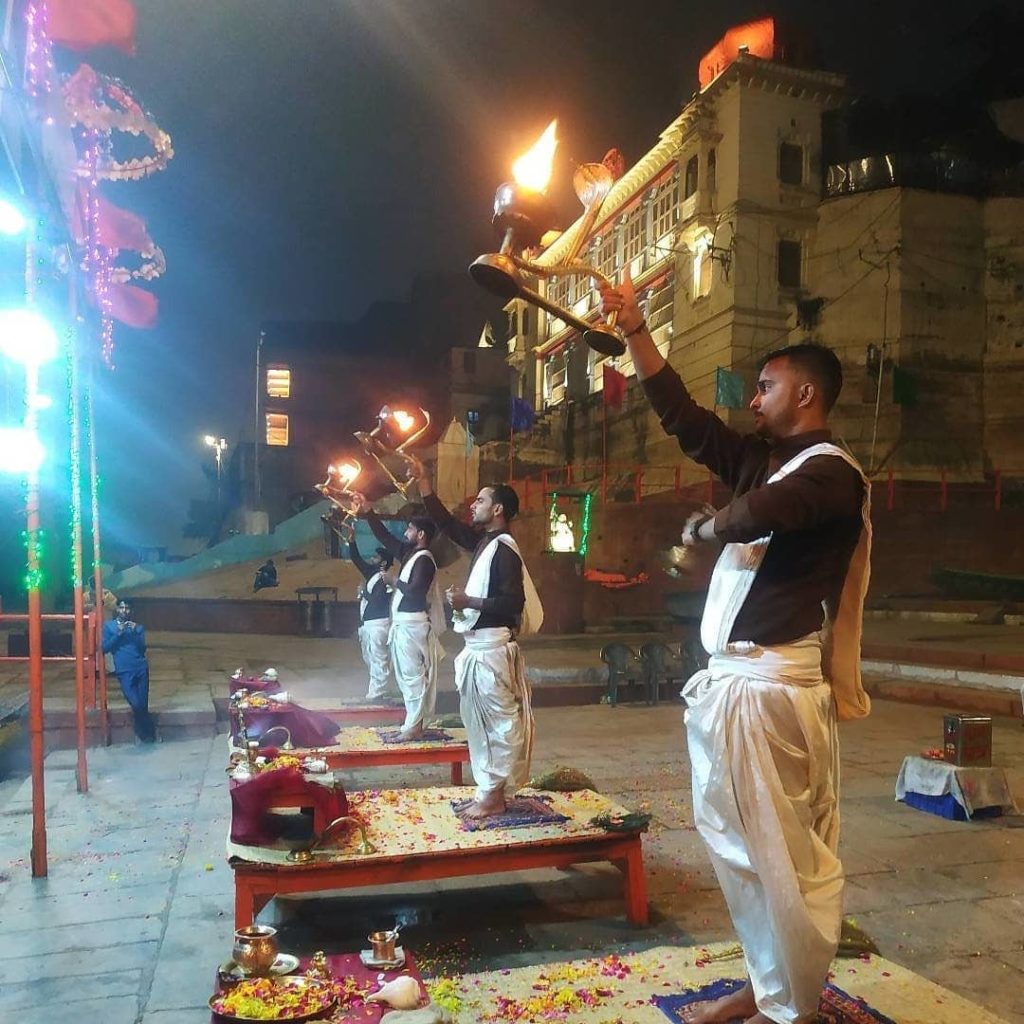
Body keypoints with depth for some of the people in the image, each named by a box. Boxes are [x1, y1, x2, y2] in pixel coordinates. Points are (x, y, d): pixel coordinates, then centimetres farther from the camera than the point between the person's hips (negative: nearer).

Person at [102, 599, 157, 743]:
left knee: (143, 704, -2)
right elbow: (105, 648, 0)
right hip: (124, 671, -2)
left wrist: (135, 633, -10)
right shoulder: (108, 626, 10)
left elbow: (142, 649, 3)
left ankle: (146, 733, 20)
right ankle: (148, 733, 8)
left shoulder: (138, 627, 14)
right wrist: (118, 634, -11)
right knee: (136, 704, -15)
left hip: (141, 668, 2)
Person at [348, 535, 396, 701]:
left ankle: (376, 696, -1)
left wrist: (364, 592, -8)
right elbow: (356, 558, 11)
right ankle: (376, 691, 28)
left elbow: (377, 601, -23)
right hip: (367, 624, 10)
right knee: (370, 659, 17)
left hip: (378, 624, -10)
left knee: (379, 661, -4)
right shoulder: (371, 572, 10)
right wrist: (351, 539, 1)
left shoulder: (384, 580, -15)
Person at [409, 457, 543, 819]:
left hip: (492, 647, -10)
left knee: (498, 720, -1)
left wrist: (469, 601, -18)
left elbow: (514, 602, -22)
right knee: (480, 720, 15)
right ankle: (489, 789, 24)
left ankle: (496, 794, 6)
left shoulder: (504, 549, -15)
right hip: (478, 645, 10)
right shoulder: (484, 542, 12)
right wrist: (423, 483, 15)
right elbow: (447, 523, 19)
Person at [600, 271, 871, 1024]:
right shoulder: (763, 458, 14)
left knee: (784, 853, 4)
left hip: (772, 685, -9)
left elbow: (760, 513, -32)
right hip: (734, 678, 9)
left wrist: (703, 526, -11)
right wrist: (634, 330, 14)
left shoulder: (832, 472, -11)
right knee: (743, 843, 17)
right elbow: (681, 414, 14)